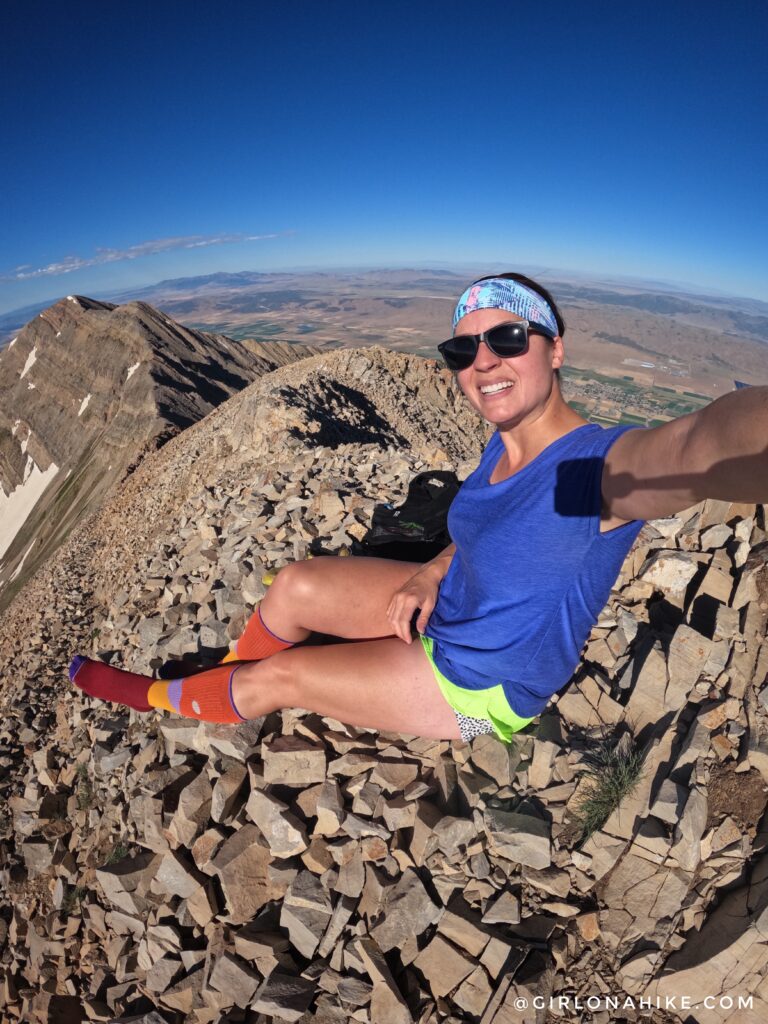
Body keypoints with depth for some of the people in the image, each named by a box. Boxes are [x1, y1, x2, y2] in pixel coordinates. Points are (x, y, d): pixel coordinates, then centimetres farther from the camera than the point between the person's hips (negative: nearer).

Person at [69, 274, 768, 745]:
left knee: (277, 675, -3)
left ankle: (157, 697, 27)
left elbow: (708, 443, -56)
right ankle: (230, 692, 27)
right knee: (294, 586, 0)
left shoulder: (605, 465, -33)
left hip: (476, 687, -6)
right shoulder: (507, 446, -6)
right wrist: (434, 572, -6)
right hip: (442, 610, 7)